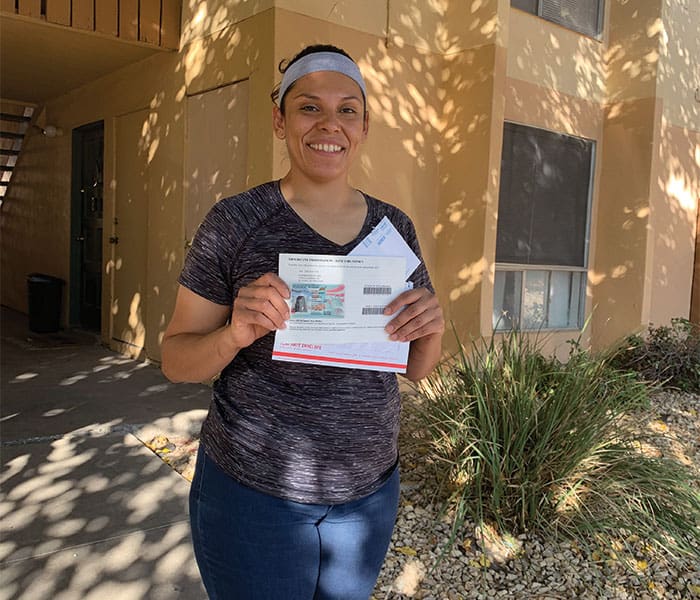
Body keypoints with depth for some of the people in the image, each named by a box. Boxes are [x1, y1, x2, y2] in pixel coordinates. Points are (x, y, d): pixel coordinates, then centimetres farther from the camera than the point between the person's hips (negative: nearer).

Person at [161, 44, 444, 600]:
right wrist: (236, 334, -27)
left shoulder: (394, 226, 1)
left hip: (369, 492, 4)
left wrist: (433, 329, -16)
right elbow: (176, 359, -7)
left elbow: (417, 369, 6)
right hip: (252, 493, -3)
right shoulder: (237, 221, -11)